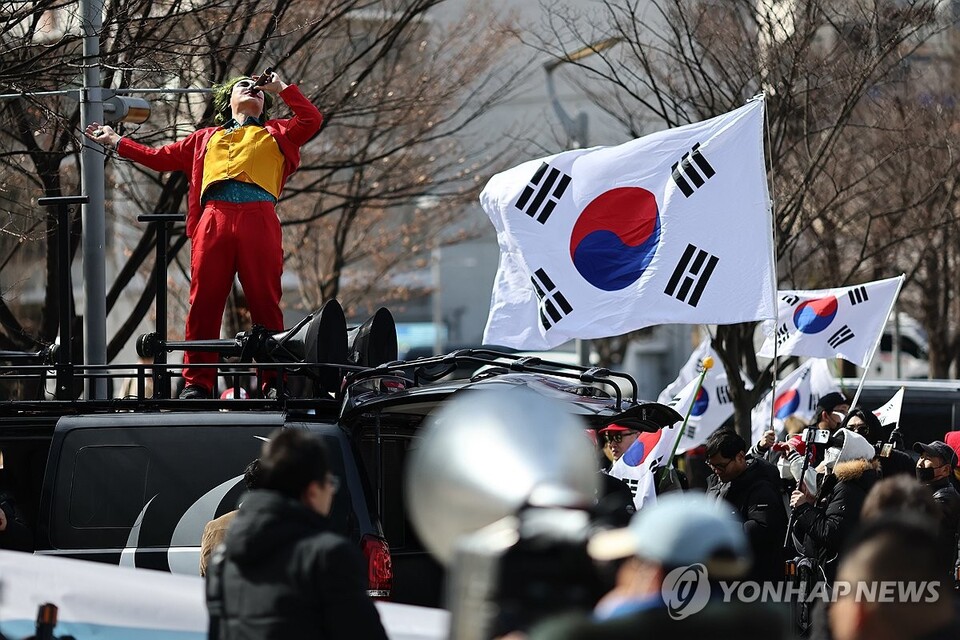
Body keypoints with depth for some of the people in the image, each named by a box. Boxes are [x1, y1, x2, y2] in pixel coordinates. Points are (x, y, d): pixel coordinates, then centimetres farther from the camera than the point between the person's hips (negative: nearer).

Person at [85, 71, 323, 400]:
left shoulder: (275, 134, 28)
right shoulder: (205, 138, 33)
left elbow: (311, 119, 12)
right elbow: (159, 157, 35)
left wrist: (282, 87, 21)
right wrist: (116, 141, 36)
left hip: (260, 221, -2)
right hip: (214, 219, 2)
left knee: (265, 302, -7)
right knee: (204, 301, -6)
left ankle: (275, 382, -8)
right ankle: (196, 382, -6)